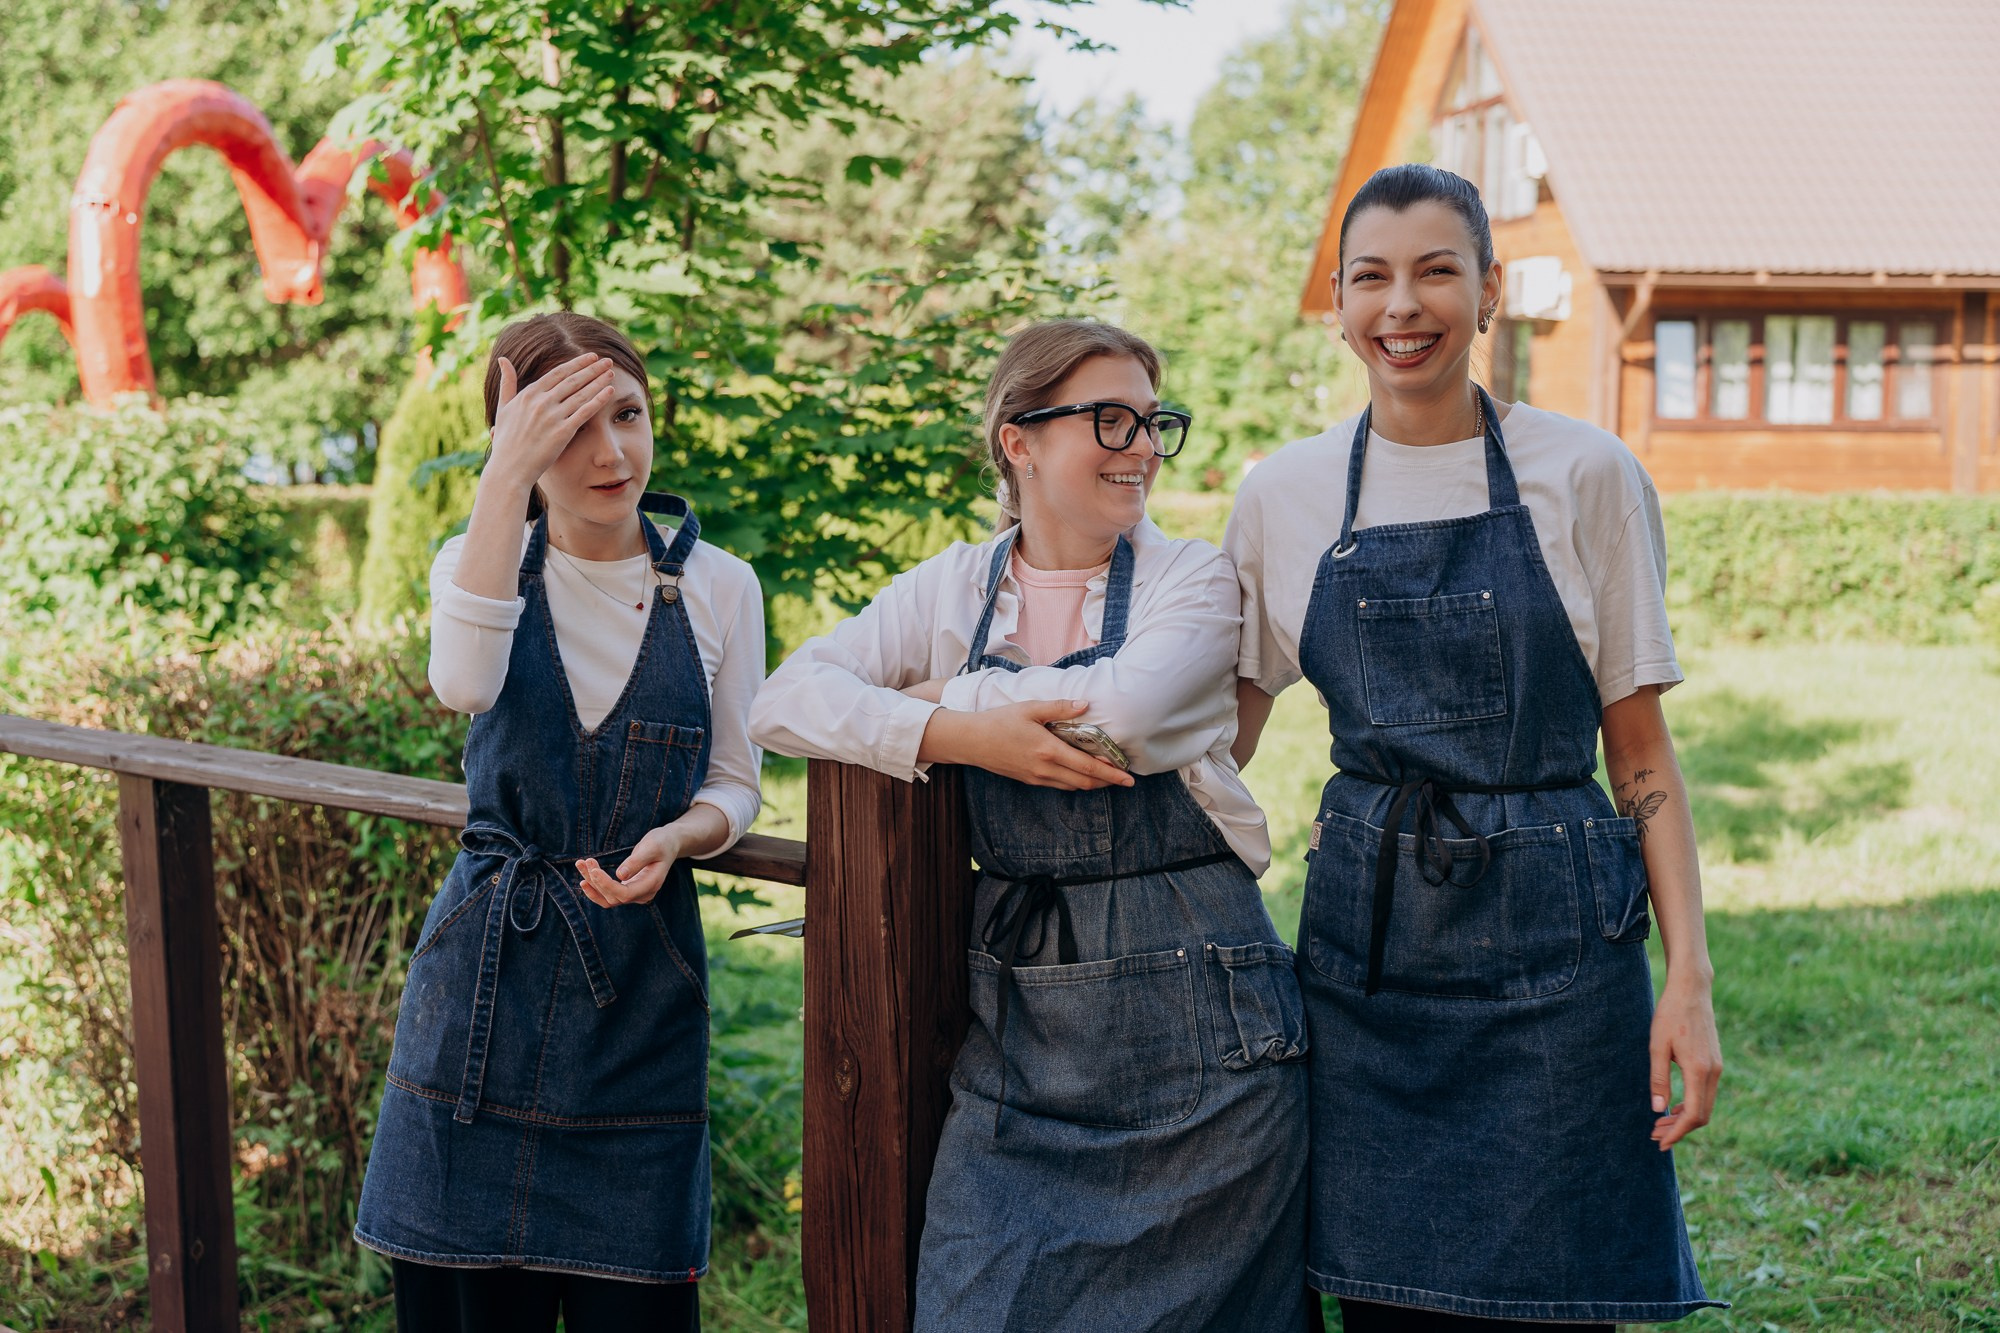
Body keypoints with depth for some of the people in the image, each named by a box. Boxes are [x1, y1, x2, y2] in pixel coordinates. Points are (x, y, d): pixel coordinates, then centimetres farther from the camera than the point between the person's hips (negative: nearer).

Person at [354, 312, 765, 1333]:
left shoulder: (718, 587, 1)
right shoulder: (481, 562, 0)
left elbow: (734, 784, 7)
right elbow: (466, 683, -24)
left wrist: (678, 837, -16)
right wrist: (507, 476, -26)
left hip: (640, 980, 0)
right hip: (486, 969, 0)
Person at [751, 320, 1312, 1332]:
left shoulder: (1193, 580, 0)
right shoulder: (950, 589, 8)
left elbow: (1118, 714, -19)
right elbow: (786, 701, -4)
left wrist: (946, 694, -4)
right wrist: (959, 734, -18)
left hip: (1189, 1017, -2)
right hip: (1015, 1010, 2)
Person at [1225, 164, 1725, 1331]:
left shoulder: (1586, 478, -3)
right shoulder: (1282, 498, 3)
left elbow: (1641, 748, 0)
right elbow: (1221, 734, 12)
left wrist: (1690, 978, -7)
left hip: (1552, 940, -2)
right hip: (1364, 940, 2)